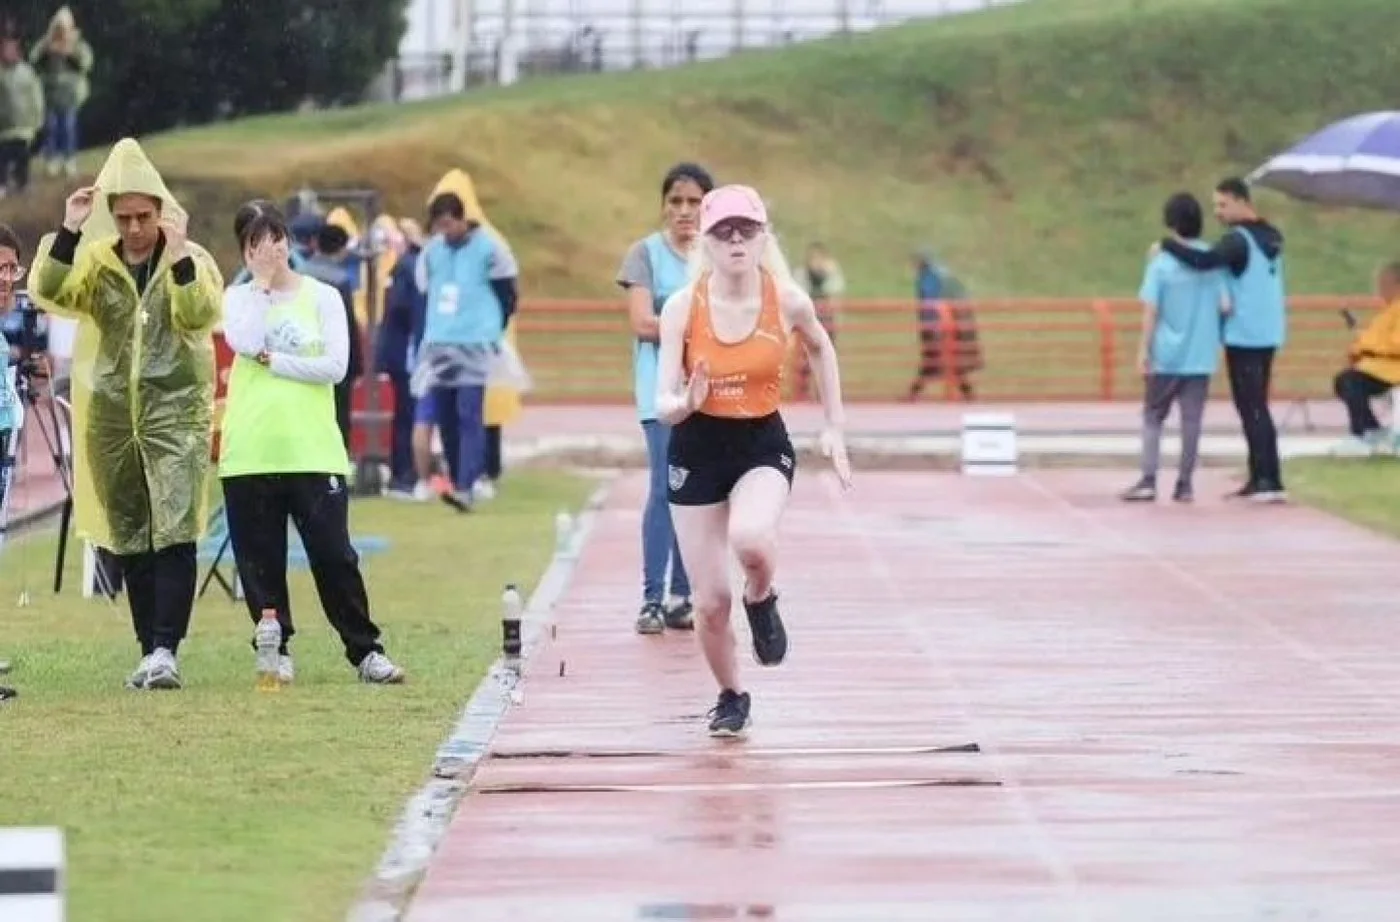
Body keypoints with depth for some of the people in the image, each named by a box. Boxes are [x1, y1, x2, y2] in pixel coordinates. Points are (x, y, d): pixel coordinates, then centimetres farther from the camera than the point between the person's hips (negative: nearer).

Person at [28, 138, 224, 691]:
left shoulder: (190, 259, -1)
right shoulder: (95, 260, 6)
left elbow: (201, 315, -18)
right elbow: (48, 294, -10)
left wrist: (179, 257, -27)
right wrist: (68, 232, -18)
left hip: (176, 411, -4)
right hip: (112, 415, 4)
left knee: (175, 533, -14)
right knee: (129, 541, 8)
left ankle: (165, 650, -18)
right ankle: (150, 652, 15)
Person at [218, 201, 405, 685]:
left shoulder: (322, 297, 6)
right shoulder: (237, 298, 10)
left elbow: (335, 366, -6)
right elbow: (246, 343, -12)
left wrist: (272, 361, -7)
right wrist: (263, 283, -6)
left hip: (313, 453, -1)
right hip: (249, 456, 2)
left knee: (334, 555, -2)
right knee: (260, 560, 3)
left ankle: (365, 650, 5)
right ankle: (276, 652, 13)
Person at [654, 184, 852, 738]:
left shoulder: (787, 300, -11)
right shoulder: (683, 307, -13)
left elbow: (820, 348, 12)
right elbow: (663, 404, -13)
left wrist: (834, 426, 10)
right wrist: (684, 402, -36)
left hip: (763, 445, -1)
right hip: (698, 449, 1)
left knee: (750, 538, -35)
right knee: (710, 601, 2)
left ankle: (761, 600, 1)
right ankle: (731, 696, 31)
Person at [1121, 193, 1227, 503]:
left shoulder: (1161, 262, -8)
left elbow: (1151, 310, -10)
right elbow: (1224, 306, -3)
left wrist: (1144, 350, -5)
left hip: (1167, 354, -2)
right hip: (1201, 355, 2)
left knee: (1153, 416, 9)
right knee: (1192, 419, 7)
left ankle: (1148, 480, -1)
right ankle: (1184, 484, 7)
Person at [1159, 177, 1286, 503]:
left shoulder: (1238, 240, -16)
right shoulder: (1270, 236, 13)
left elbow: (1205, 261, -31)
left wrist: (1167, 244, -20)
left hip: (1245, 336, -9)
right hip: (1267, 333, 9)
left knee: (1253, 409, -9)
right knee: (1255, 406, 14)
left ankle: (1271, 482, -14)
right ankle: (1259, 478, 15)